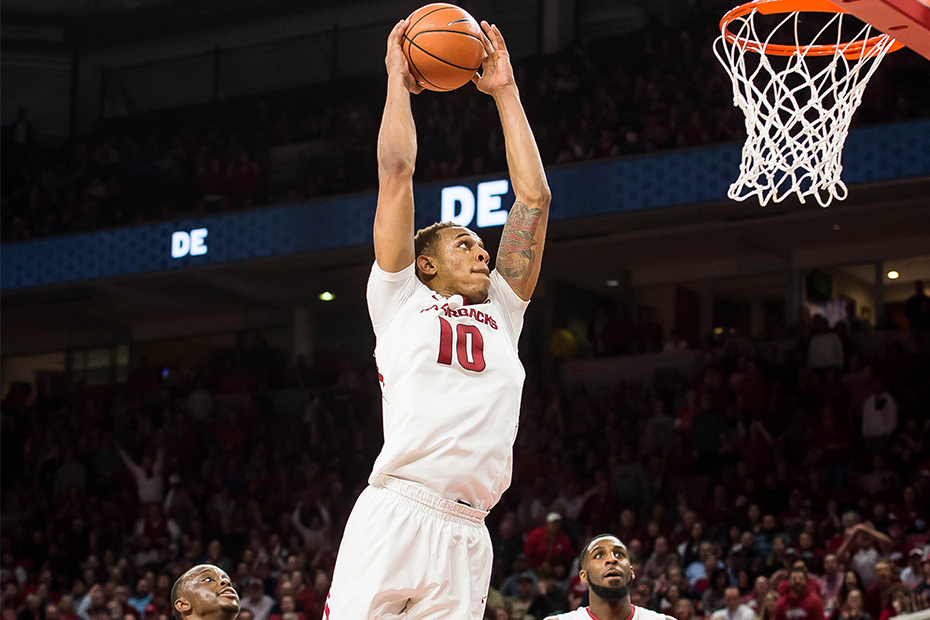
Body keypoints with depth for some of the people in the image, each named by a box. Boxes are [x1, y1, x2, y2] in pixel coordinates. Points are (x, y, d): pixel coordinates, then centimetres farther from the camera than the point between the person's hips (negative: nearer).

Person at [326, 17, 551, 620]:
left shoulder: (501, 312, 26)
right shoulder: (401, 300, 16)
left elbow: (533, 196, 23)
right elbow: (397, 172, 12)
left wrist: (505, 91, 26)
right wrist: (398, 82, 22)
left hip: (466, 536, 4)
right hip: (394, 517, -4)